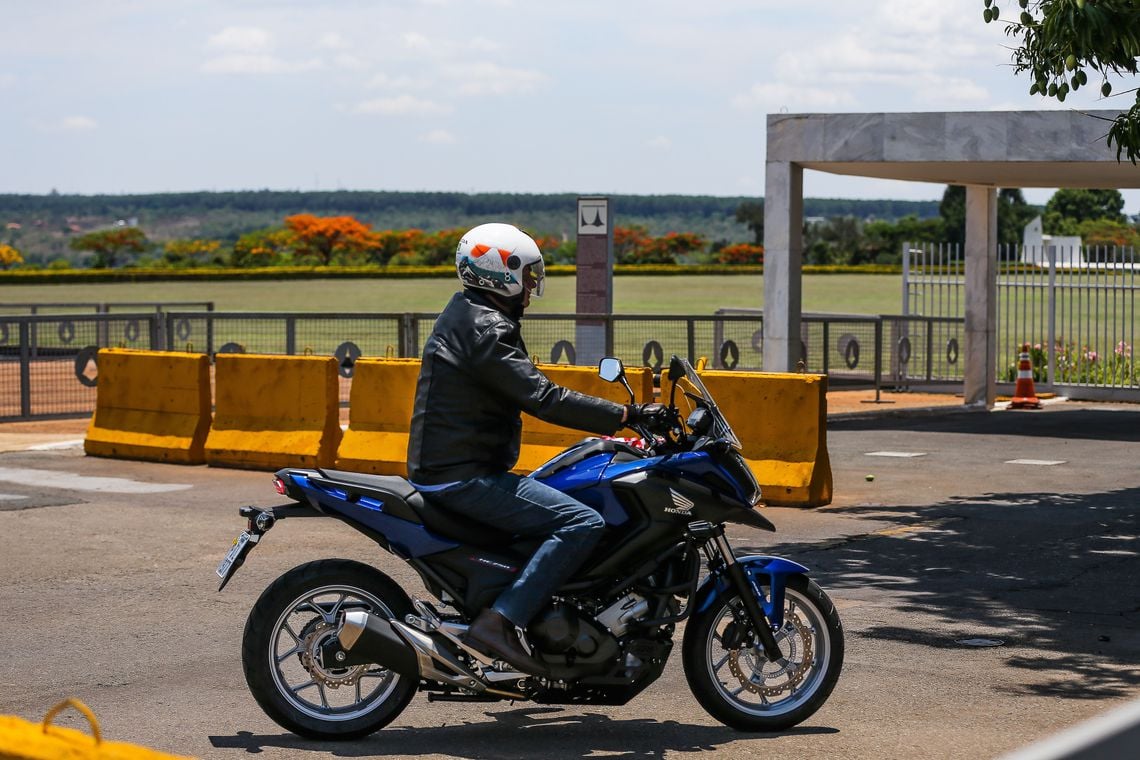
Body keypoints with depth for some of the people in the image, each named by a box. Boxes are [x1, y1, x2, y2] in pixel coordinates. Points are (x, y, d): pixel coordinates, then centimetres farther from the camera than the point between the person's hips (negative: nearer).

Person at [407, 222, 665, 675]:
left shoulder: (466, 316, 18)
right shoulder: (485, 331, -15)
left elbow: (527, 394, 25)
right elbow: (543, 399, -24)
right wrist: (626, 415, -21)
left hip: (441, 469, 11)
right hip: (465, 478, -11)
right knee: (583, 523, -20)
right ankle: (499, 622, -24)